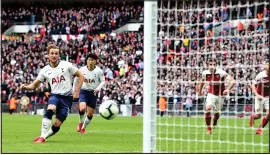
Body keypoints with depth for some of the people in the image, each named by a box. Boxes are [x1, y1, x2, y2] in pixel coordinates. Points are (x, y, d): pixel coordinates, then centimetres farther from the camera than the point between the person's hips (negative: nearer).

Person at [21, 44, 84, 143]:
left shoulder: (66, 65, -2)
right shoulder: (45, 70, 4)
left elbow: (80, 76, 5)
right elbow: (35, 85, 9)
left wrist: (77, 91, -2)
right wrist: (26, 87, -13)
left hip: (67, 97, -1)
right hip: (55, 95, 1)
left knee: (57, 125, -9)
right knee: (50, 110, -33)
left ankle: (44, 136, 13)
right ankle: (42, 136, -31)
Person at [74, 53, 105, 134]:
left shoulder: (99, 71, -12)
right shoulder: (82, 70, -9)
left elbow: (103, 81, -3)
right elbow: (76, 79, 6)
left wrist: (98, 88, -22)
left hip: (93, 93, 1)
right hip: (83, 91, -1)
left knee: (90, 114, 4)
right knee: (82, 108, -25)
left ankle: (83, 128, 28)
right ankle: (81, 123, 5)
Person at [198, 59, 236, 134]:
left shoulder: (221, 73, -23)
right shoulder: (205, 73, -10)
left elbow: (233, 81, -27)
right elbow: (202, 81, 14)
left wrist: (228, 89, -43)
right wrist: (199, 91, 24)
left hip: (220, 95, -1)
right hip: (211, 94, 1)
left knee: (217, 112, 8)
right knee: (208, 108, -22)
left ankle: (214, 123, 45)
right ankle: (209, 129, -11)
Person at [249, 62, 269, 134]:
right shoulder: (261, 75, -17)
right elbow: (253, 85, -12)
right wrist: (257, 94, -24)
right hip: (260, 97, -3)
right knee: (258, 116, 1)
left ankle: (260, 129, 2)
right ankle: (253, 116, 39)